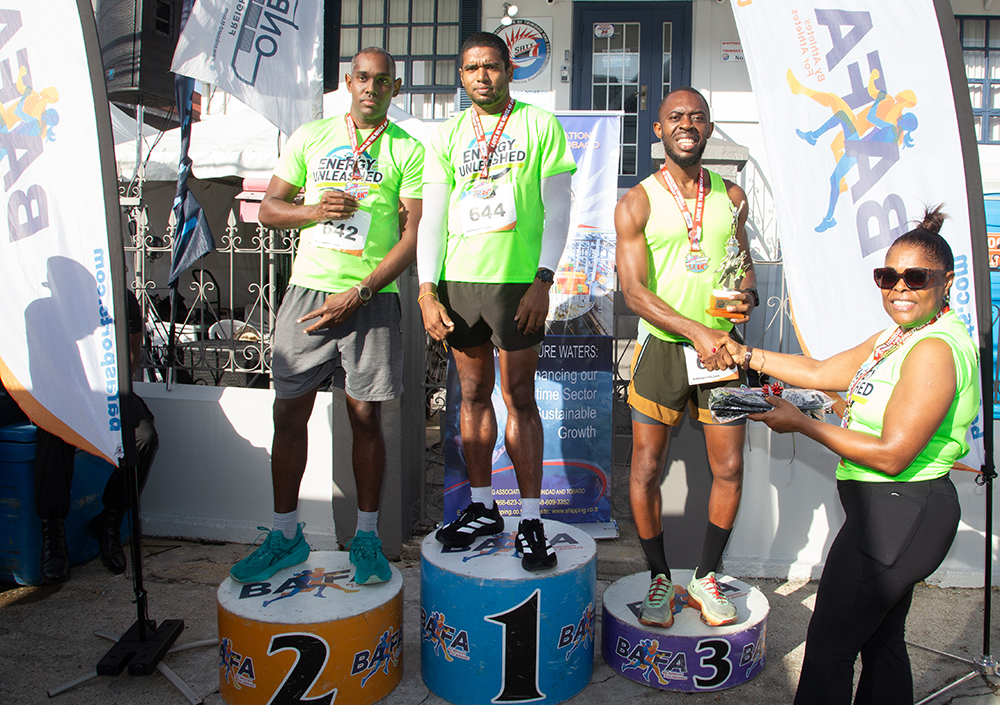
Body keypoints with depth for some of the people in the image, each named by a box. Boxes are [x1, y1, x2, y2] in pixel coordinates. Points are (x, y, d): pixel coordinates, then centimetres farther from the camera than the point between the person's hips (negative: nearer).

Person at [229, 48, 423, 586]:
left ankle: (366, 536, 17)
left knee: (365, 417, 2)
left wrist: (357, 294, -12)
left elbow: (413, 235, -4)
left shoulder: (408, 150, 4)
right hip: (308, 288, 3)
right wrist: (314, 210, -8)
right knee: (289, 412, 4)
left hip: (372, 297, -2)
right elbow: (268, 208, 14)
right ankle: (285, 535, 18)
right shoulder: (309, 137, 12)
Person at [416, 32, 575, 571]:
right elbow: (432, 218, 8)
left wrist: (542, 282, -11)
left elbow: (557, 211, 0)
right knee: (473, 395, 9)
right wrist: (427, 290, -2)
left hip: (518, 281, -3)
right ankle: (483, 509, 21)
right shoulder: (447, 136, 13)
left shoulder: (540, 126, 5)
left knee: (519, 399, -1)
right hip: (458, 282, 4)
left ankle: (531, 520, 7)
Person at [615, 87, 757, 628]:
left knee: (729, 468, 4)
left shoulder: (732, 197, 10)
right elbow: (634, 291, -10)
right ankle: (659, 578, 20)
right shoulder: (637, 203, -3)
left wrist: (748, 294, -3)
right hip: (662, 346, -3)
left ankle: (705, 578, 23)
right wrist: (694, 331, -21)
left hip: (721, 347, 4)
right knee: (647, 468, 1)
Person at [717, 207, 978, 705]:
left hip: (897, 514, -10)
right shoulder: (897, 337, 10)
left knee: (828, 645, 0)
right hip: (899, 513, 10)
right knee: (880, 640, 22)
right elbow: (820, 373, 15)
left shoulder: (935, 349, -21)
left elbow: (891, 454, -24)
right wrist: (746, 356, 14)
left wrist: (802, 425, -16)